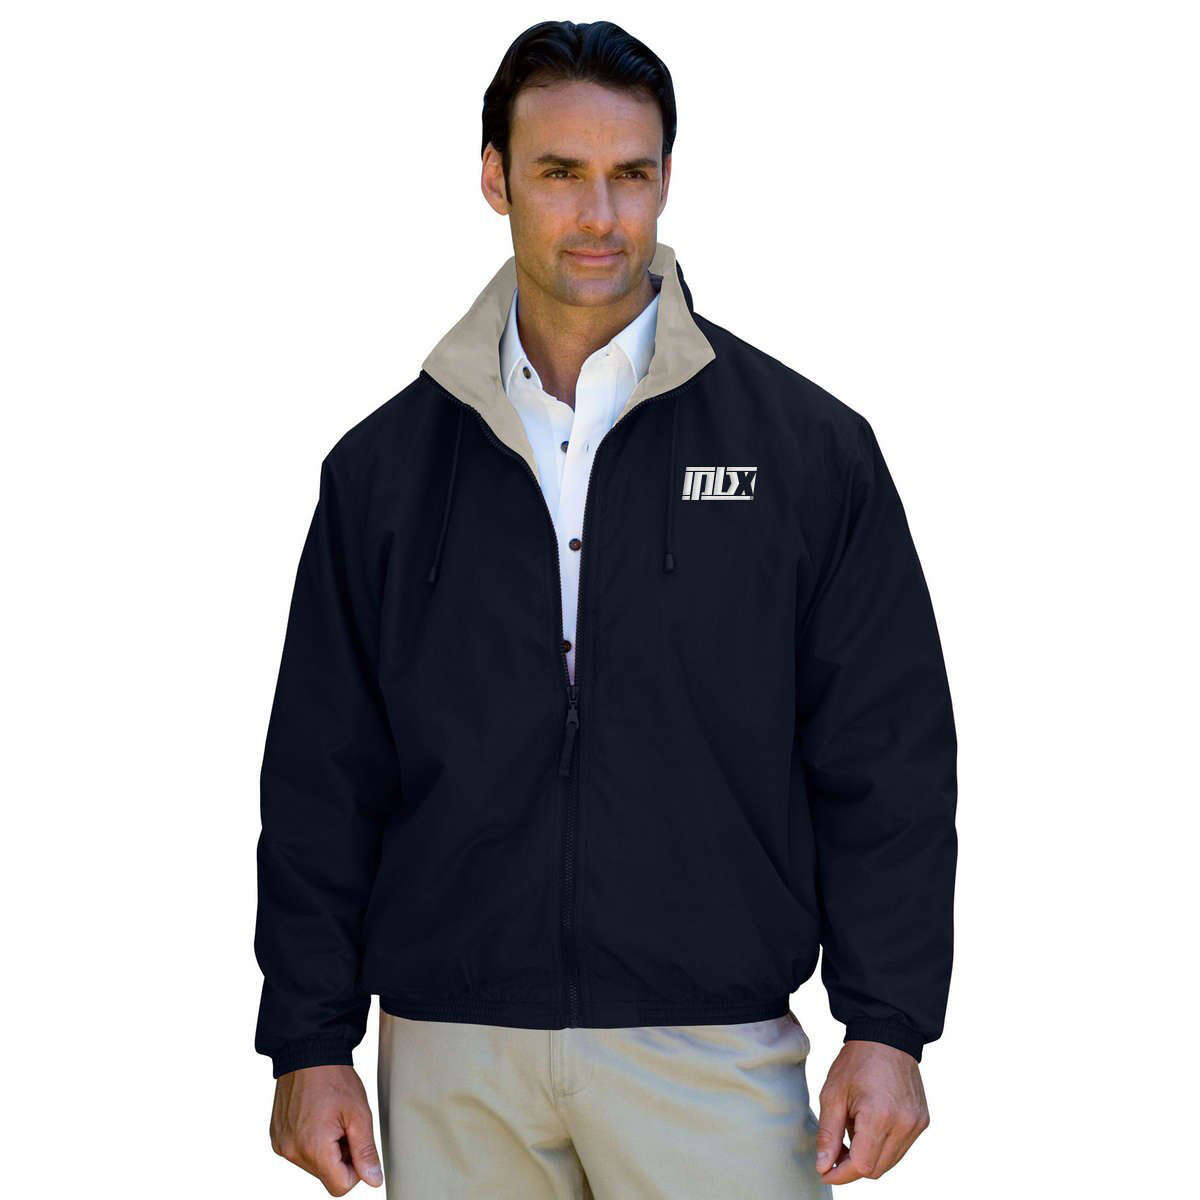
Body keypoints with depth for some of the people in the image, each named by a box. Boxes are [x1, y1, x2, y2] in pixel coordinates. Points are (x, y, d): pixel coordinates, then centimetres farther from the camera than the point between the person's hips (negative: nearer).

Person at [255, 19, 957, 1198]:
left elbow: (887, 764, 2)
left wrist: (887, 1027, -4)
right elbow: (322, 778, 9)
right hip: (451, 1057, 2)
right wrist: (309, 1044, 4)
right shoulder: (385, 466, 8)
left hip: (712, 1052, -1)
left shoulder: (808, 446, 3)